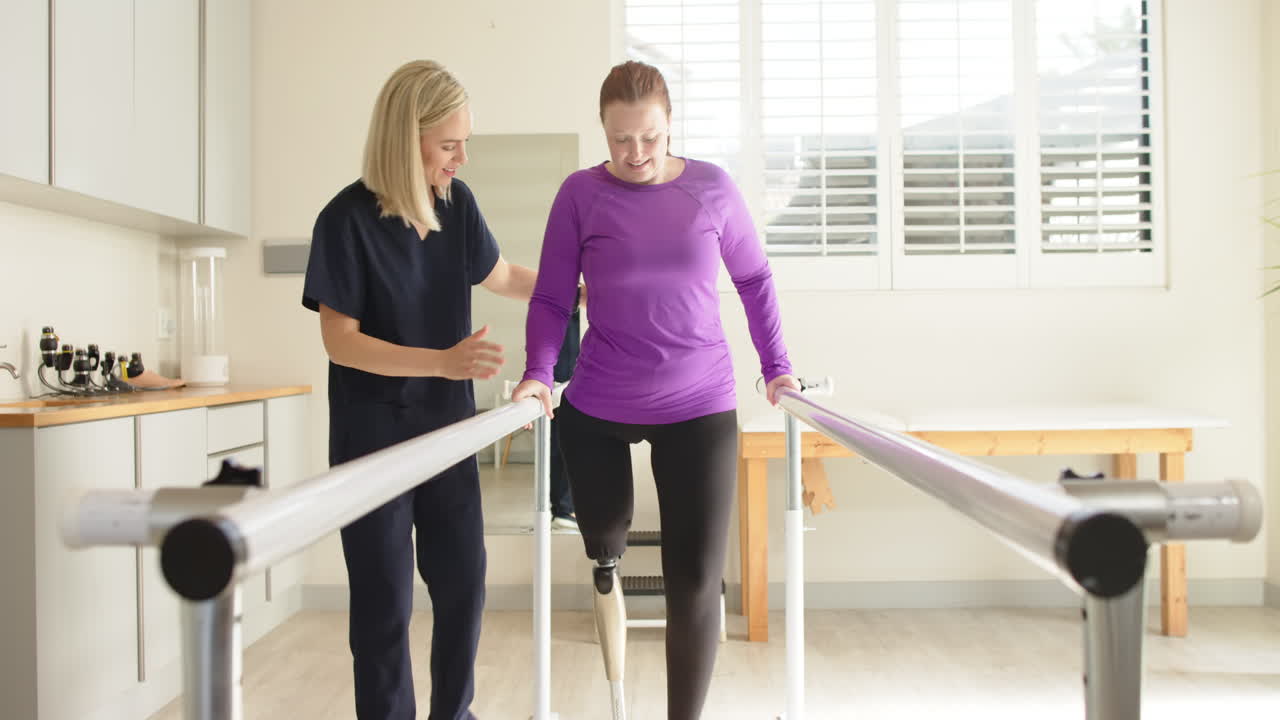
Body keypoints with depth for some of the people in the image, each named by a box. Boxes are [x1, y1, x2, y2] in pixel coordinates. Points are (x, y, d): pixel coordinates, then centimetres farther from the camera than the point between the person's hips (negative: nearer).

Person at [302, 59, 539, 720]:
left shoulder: (455, 201, 0)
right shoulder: (348, 218, -15)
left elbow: (504, 277, 17)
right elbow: (339, 340, -16)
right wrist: (442, 360, -26)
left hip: (447, 422, 5)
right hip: (373, 431, -5)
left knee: (463, 580, 11)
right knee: (385, 600, 2)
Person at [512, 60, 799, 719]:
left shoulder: (713, 188, 0)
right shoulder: (582, 193, -3)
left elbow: (754, 280, 11)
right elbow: (551, 299, 1)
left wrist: (776, 366, 7)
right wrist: (538, 375, -13)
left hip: (701, 406, 0)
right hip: (598, 407, 0)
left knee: (695, 582, 1)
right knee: (603, 533, 20)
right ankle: (605, 561, 60)